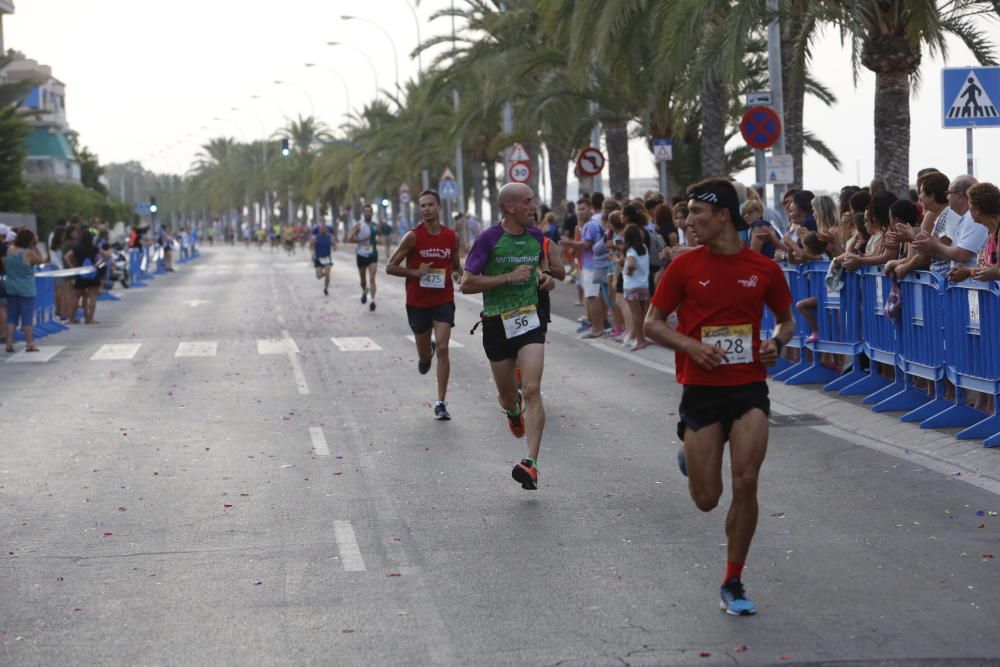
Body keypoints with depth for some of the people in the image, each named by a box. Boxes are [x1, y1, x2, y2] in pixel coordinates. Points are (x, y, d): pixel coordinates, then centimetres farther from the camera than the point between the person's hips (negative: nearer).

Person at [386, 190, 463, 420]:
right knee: (424, 357, 11)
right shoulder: (413, 236, -8)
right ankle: (426, 353, 51)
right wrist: (415, 273, -18)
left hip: (443, 300, 1)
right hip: (417, 302, -1)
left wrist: (459, 275, -5)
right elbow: (390, 267, -5)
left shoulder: (451, 237, 3)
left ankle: (441, 403, -8)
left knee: (442, 349, -13)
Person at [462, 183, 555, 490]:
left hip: (530, 320, 2)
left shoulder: (536, 237, 6)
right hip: (497, 324, -2)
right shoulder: (488, 239, -9)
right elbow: (466, 284, -12)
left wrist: (544, 277, 7)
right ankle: (514, 410, 52)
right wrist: (508, 277, -18)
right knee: (507, 395, 12)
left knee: (532, 391, -15)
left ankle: (531, 463, -19)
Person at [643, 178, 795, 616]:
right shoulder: (684, 266, -1)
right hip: (701, 388, 0)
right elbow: (653, 323, 4)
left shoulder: (764, 269, 1)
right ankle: (691, 455, 40)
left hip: (749, 387, 0)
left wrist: (777, 343, -6)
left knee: (746, 484, -13)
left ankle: (733, 584, 4)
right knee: (706, 499, 1)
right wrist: (691, 346, -14)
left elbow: (786, 319, 17)